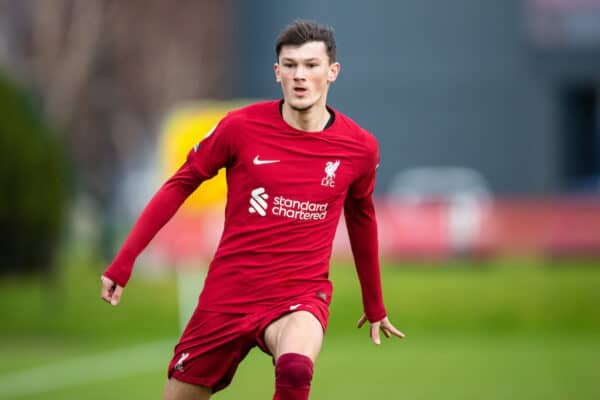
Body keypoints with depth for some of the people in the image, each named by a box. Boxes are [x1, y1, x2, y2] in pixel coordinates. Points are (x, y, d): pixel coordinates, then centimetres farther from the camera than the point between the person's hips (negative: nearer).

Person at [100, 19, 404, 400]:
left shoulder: (360, 148, -2)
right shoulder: (241, 126, -7)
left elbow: (361, 219, 16)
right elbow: (180, 184, 5)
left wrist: (375, 307, 26)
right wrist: (124, 261, 1)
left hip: (300, 295, -1)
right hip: (227, 293, 1)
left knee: (296, 368, -36)